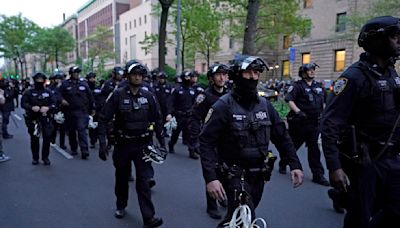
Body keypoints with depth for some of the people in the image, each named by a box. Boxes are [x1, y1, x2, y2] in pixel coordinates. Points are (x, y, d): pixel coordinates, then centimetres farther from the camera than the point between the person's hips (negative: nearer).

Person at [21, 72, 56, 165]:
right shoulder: (29, 92, 6)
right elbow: (23, 103, -2)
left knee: (47, 137, -3)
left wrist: (48, 108, -17)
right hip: (33, 119, -1)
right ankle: (35, 158, 20)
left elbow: (54, 104, 3)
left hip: (46, 118, 1)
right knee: (34, 139, 6)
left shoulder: (48, 92, 10)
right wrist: (32, 107, -20)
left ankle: (45, 157, 11)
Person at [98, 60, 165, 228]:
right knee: (122, 178, 17)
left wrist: (162, 142, 6)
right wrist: (102, 143, -15)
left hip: (143, 144, 0)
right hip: (123, 144, 0)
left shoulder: (148, 95, 0)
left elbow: (157, 120, 7)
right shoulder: (118, 95, -8)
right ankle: (121, 206, 41)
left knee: (143, 180, -5)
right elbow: (103, 119, -8)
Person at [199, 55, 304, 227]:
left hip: (258, 176, 6)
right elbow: (206, 142, -17)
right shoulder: (224, 106, -15)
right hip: (235, 176, -6)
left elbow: (282, 136, 8)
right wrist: (210, 178, -26)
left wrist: (295, 165, -1)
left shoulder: (264, 105, 3)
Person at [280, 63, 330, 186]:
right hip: (299, 122, -5)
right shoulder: (297, 86, -6)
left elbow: (323, 102, 24)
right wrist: (298, 111, -26)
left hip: (314, 123, 5)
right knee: (293, 145, 8)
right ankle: (282, 164, 31)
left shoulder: (319, 86, 14)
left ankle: (318, 175, 9)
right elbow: (289, 100, -17)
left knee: (314, 148, 6)